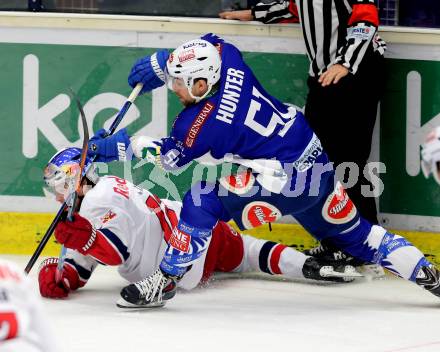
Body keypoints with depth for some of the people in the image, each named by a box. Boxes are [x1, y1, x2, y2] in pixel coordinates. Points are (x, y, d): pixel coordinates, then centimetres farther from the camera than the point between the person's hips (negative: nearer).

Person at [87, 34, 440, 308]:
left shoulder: (201, 123, -17)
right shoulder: (228, 58, -4)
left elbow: (169, 156, 0)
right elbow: (211, 44, 19)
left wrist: (116, 146, 7)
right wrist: (159, 64, 15)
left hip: (286, 182, -8)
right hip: (319, 164, 9)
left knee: (203, 201, -7)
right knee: (351, 231, 23)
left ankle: (164, 281, -5)